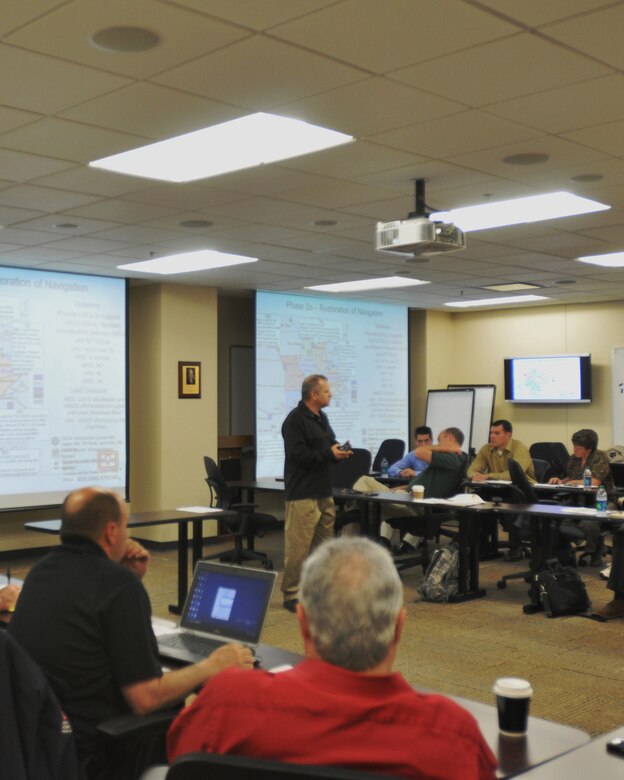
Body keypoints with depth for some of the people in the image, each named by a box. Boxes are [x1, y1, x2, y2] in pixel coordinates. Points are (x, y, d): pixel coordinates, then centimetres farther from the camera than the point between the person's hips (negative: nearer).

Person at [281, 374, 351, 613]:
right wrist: (329, 454, -16)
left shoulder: (321, 418, 17)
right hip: (303, 494, -9)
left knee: (324, 544, 13)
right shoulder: (295, 420, -13)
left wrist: (339, 452, 4)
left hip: (324, 493, 9)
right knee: (298, 546, -7)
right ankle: (292, 594, 1)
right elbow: (297, 454, -21)